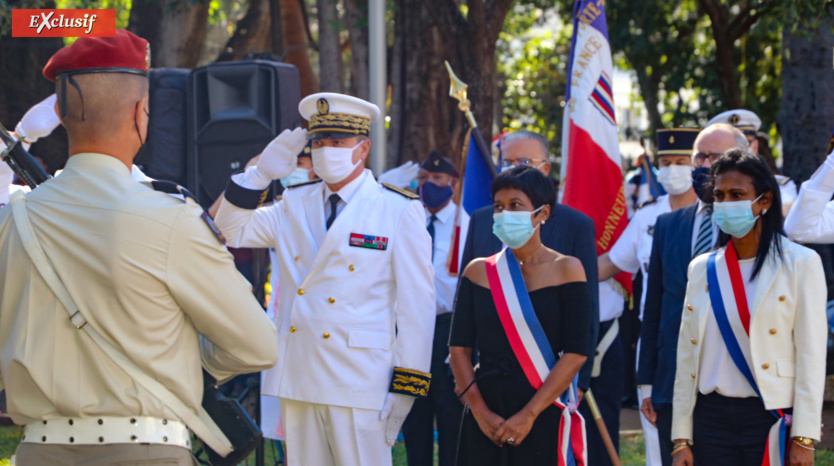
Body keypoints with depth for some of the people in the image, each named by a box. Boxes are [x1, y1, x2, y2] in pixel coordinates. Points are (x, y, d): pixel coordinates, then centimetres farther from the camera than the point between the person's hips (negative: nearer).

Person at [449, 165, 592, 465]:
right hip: (485, 414, 2)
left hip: (544, 415, -2)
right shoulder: (478, 272, 9)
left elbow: (576, 354, -6)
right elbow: (459, 349, 4)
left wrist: (529, 415, -12)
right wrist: (480, 411, -8)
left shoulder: (566, 269, 1)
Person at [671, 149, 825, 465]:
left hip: (771, 418, -3)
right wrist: (681, 439, 7)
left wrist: (803, 439, -10)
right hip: (712, 416, 3)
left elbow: (811, 356, -4)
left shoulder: (800, 264, 0)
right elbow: (687, 357, 11)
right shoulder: (703, 268, 11)